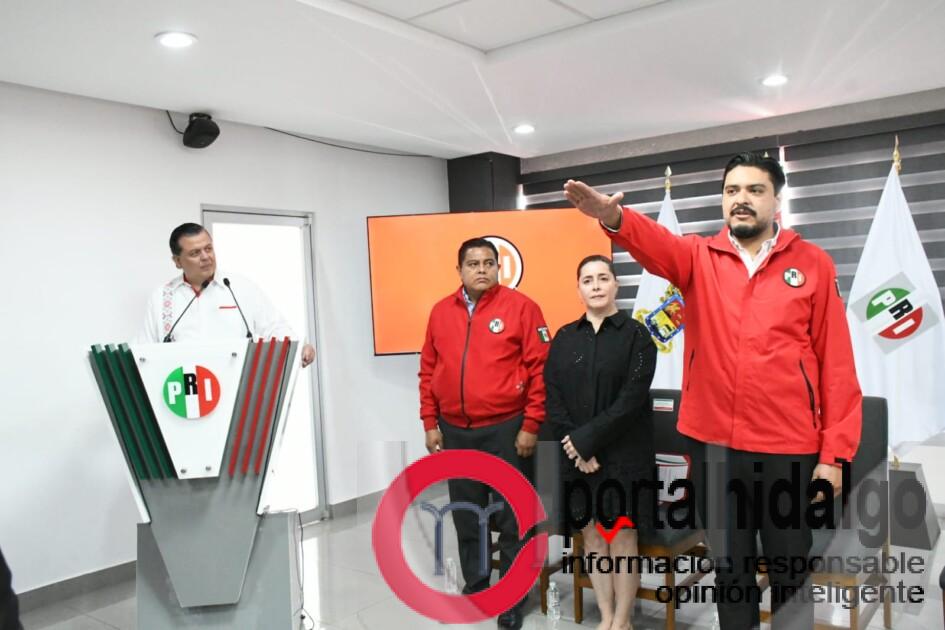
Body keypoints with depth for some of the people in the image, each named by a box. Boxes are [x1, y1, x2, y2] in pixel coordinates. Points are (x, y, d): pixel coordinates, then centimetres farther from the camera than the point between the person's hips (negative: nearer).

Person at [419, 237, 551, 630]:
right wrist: (430, 423, 7)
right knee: (465, 516, 15)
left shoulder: (520, 307, -6)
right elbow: (428, 371, 10)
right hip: (455, 431, 4)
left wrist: (531, 425, -9)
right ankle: (474, 585, 33)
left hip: (505, 428, -4)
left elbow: (539, 369, -8)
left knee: (510, 518, 5)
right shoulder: (441, 311, 6)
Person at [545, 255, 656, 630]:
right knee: (591, 535, 10)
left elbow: (631, 399, -13)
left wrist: (587, 438, -17)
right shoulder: (564, 338, 6)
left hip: (623, 454, -3)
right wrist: (575, 447, -11)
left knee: (622, 536, 5)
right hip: (576, 454, 3)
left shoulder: (636, 335, -4)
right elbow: (552, 399, 1)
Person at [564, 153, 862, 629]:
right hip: (715, 444, 1)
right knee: (729, 567, 15)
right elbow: (657, 245, -20)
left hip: (790, 448, -1)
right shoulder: (699, 257, 3)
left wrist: (834, 453, -5)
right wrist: (614, 217, -42)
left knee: (790, 571, 11)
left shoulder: (812, 263, 1)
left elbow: (836, 362, -1)